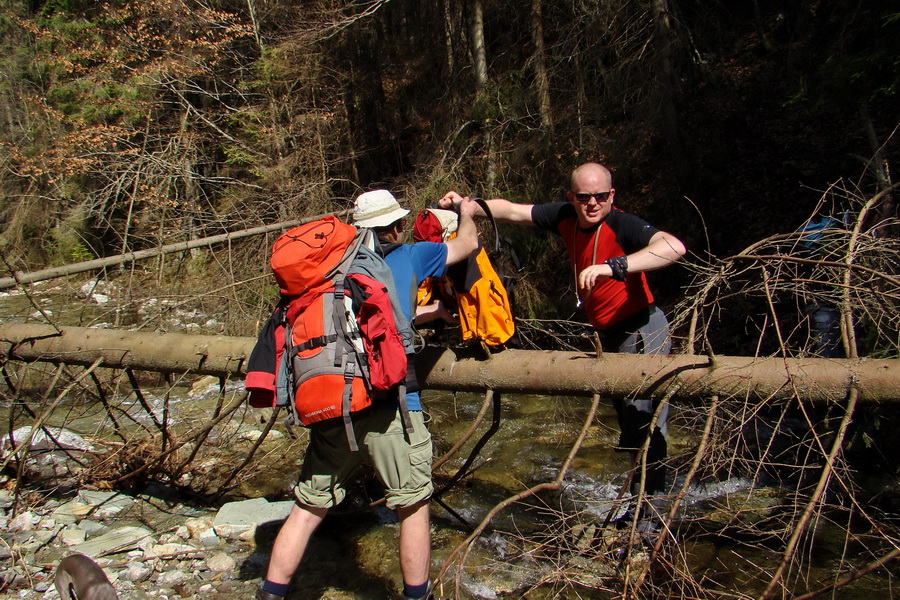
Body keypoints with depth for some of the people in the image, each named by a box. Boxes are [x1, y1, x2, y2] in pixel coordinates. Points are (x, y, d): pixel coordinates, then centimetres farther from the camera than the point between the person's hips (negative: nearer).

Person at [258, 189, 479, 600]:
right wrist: (467, 214, 40)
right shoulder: (407, 257, 7)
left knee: (308, 508, 15)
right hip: (388, 408, -4)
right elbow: (467, 243, 20)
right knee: (413, 506, 13)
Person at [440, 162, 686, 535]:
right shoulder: (565, 218, -1)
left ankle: (648, 521, 0)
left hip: (642, 332, -8)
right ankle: (640, 506, 31)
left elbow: (674, 247, -39)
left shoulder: (622, 225, -22)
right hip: (610, 337, 8)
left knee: (645, 424, -9)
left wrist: (612, 266, -47)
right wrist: (466, 205, -4)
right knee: (629, 425, 17)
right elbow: (512, 211, 6)